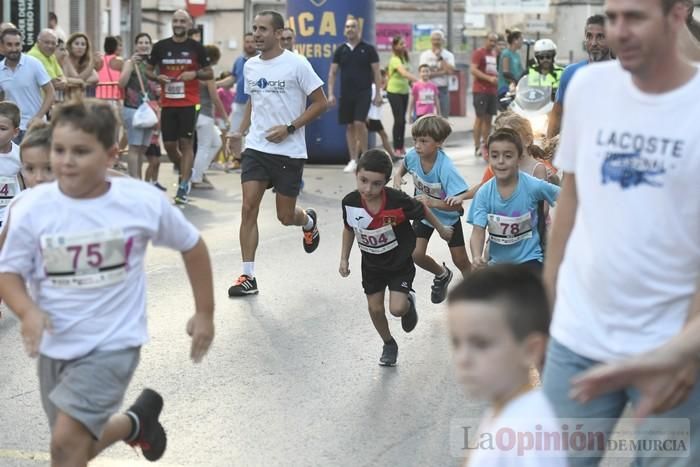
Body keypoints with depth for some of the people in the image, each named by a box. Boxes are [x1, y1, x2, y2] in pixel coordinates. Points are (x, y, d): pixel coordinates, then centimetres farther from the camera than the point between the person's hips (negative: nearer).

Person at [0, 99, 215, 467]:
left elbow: (191, 245, 2)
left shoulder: (143, 201, -13)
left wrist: (205, 313, 5)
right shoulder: (32, 208, -13)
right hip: (56, 348, 4)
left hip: (113, 344, -3)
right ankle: (137, 421, 49)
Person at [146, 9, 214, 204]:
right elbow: (148, 70, 12)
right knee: (169, 144, 5)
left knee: (186, 142, -6)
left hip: (189, 103, -3)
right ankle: (185, 171, 31)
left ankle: (183, 186, -4)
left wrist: (195, 74, -14)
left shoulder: (196, 47, 0)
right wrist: (158, 77, -9)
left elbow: (210, 73, 6)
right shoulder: (160, 46, 4)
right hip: (167, 103, 3)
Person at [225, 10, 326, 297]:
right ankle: (248, 277, -4)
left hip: (289, 151, -4)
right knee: (249, 208, -8)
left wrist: (289, 128, -15)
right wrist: (241, 131, 8)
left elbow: (320, 103, -7)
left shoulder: (296, 64, -10)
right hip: (256, 148, 4)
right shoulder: (250, 66, 7)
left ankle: (309, 222, 43)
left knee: (285, 216, 5)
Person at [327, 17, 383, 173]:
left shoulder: (368, 49, -1)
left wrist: (378, 94, -5)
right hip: (346, 94, 4)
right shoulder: (340, 50, 6)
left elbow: (376, 72, 1)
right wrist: (331, 93, -1)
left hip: (363, 92, -3)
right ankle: (353, 160, 13)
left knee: (359, 123, -15)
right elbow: (332, 73, 8)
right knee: (349, 126, 6)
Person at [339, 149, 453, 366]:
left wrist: (442, 230, 5)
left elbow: (422, 210, -11)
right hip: (372, 264, 3)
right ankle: (389, 345, 38)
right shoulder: (350, 202, -22)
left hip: (400, 263, -3)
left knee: (397, 308, -13)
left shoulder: (398, 200, -32)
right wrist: (344, 259, 1)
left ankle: (409, 301, 25)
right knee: (375, 308, 10)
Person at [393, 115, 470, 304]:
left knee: (460, 260, 5)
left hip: (448, 215, -4)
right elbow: (404, 165, 4)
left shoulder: (445, 168, -38)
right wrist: (397, 177, -16)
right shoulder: (413, 155, -23)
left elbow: (457, 204, -37)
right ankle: (442, 274, 27)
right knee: (416, 254, -5)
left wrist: (433, 203, -50)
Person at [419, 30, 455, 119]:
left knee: (444, 117, 3)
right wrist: (442, 72, -12)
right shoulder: (425, 55, 1)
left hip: (443, 89, 1)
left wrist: (440, 58, -10)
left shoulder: (448, 55, 4)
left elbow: (451, 71, -13)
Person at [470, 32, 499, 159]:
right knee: (480, 118, -6)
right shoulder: (479, 53, -5)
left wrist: (497, 77, 7)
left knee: (489, 119, 8)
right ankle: (477, 147, -4)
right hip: (480, 90, -7)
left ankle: (485, 145, 14)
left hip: (492, 90, 7)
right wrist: (489, 78, -22)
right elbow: (473, 70, -14)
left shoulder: (496, 54, 17)